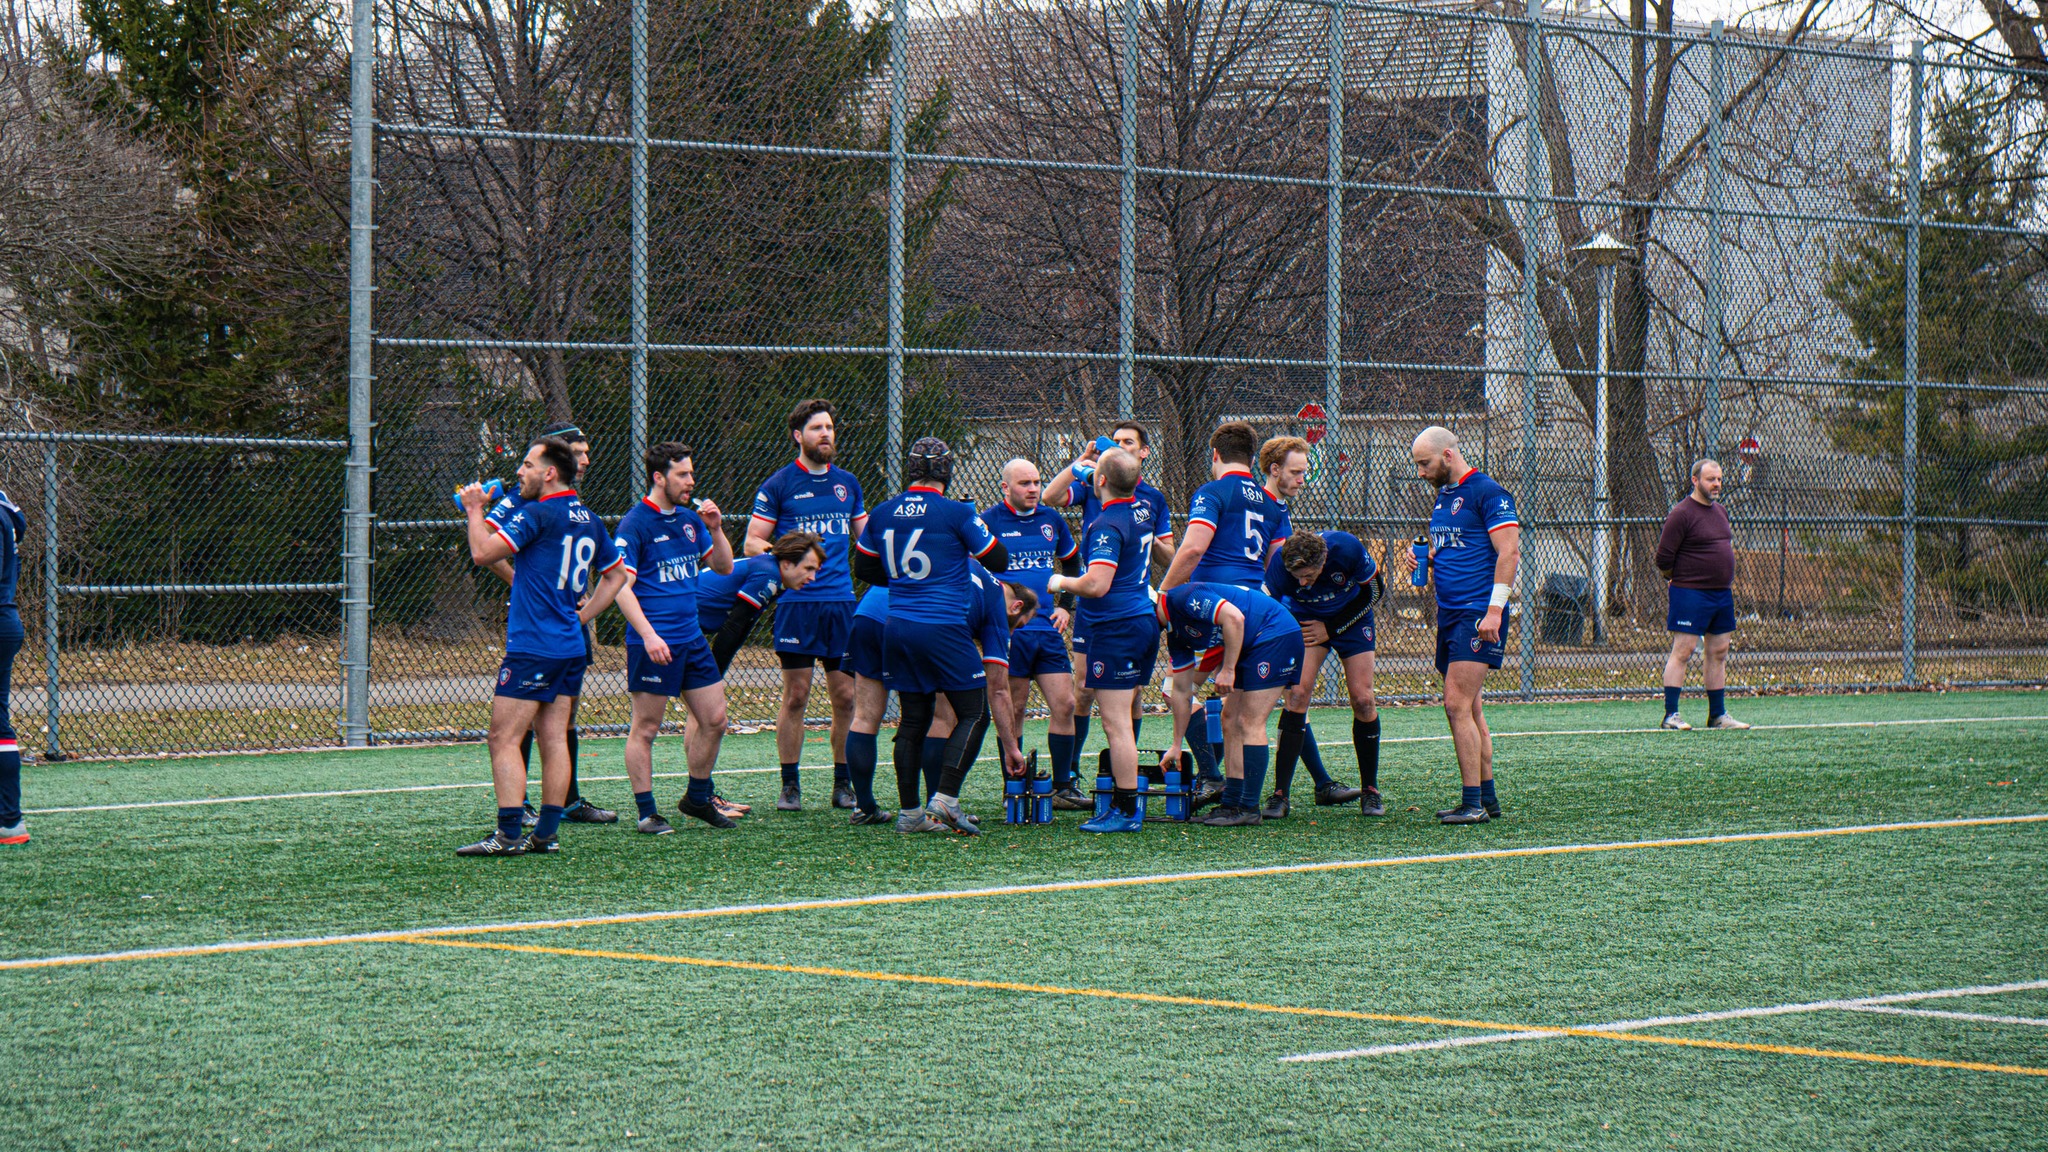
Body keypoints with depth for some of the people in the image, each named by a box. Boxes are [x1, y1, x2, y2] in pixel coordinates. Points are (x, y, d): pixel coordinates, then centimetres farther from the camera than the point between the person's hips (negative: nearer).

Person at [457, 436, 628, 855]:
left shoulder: (537, 515, -13)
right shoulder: (590, 521, 13)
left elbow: (482, 553, -16)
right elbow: (616, 576, 24)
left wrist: (474, 510, 0)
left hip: (532, 648, -8)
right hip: (571, 648, 8)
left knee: (504, 739, -7)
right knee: (553, 739, 8)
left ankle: (509, 834, -13)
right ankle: (546, 833, 7)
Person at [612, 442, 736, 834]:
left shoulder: (690, 519, 12)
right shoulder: (635, 523, -10)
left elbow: (724, 567, 20)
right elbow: (621, 586, -14)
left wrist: (715, 529, 2)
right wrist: (648, 636, -23)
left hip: (692, 638, 8)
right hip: (654, 645, -8)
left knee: (713, 720, 9)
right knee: (646, 728, -1)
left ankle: (698, 798, 24)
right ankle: (646, 812, 6)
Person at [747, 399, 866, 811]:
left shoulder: (847, 483, 14)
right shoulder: (779, 484, 1)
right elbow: (751, 543, 0)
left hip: (842, 602, 4)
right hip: (797, 603, -4)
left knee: (847, 698, 2)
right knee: (796, 696, -3)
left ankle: (843, 785, 12)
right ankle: (790, 786, 5)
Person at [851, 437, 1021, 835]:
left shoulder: (883, 514, 6)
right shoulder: (957, 513, -9)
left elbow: (864, 568, 17)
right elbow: (999, 561, -1)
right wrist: (977, 525, 15)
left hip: (898, 629, 5)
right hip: (945, 629, -5)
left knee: (913, 720, 10)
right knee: (971, 711, 6)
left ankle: (909, 812, 8)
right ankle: (945, 799, -8)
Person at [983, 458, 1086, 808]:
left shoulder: (1051, 519, 11)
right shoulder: (990, 520, -4)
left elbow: (1072, 563, 27)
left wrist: (1066, 607, 17)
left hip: (1048, 629, 5)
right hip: (1009, 633, -5)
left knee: (1064, 705, 1)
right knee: (1013, 711, -1)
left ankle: (1063, 787, 9)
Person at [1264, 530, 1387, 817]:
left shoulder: (1347, 549, -33)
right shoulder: (1279, 567, -31)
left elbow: (1374, 591, -14)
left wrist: (1330, 629, -15)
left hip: (1351, 617, 0)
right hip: (1305, 620, 0)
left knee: (1362, 700, -8)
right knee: (1297, 694, -17)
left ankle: (1370, 790, 9)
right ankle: (1280, 794, -15)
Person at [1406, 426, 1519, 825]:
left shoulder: (1487, 493, -9)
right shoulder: (1442, 497, 18)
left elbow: (1508, 553, -15)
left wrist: (1494, 610, -20)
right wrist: (1426, 561, 7)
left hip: (1477, 613, -9)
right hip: (1449, 613, 9)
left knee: (1458, 705, -14)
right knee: (1469, 709, 10)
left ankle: (1473, 803, -14)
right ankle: (1486, 798, 14)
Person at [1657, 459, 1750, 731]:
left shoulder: (1720, 511, 14)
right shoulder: (1682, 514, -11)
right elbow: (1664, 558, -12)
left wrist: (1727, 580, 17)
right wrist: (1680, 579, 1)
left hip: (1722, 594, 8)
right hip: (1690, 594, -8)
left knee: (1718, 653, 10)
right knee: (1682, 651, -9)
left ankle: (1718, 714, 16)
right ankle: (1671, 714, -7)